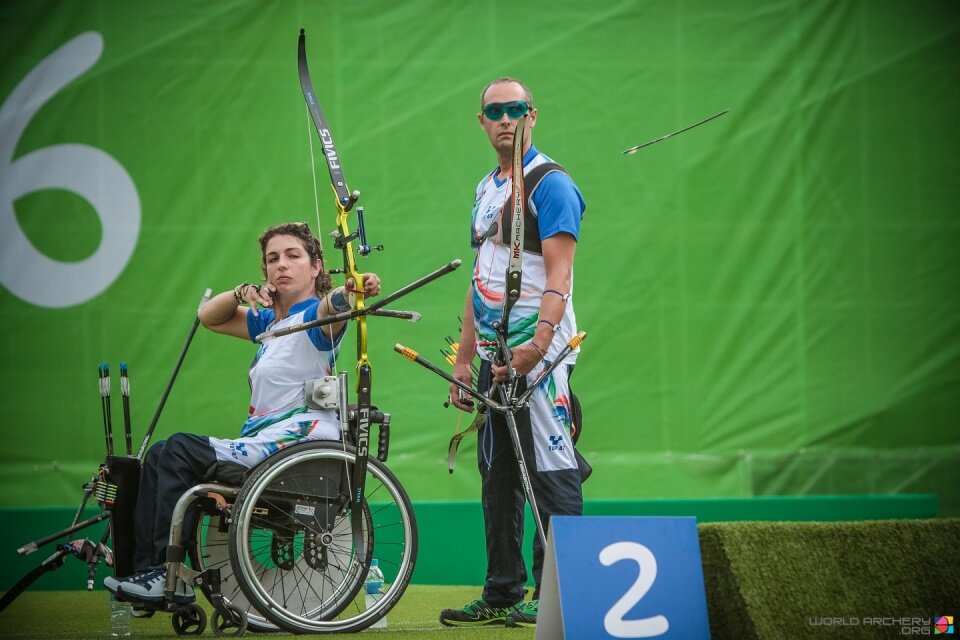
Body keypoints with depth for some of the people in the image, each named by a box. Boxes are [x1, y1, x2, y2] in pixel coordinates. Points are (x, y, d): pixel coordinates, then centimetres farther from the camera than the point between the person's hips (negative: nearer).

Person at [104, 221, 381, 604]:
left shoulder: (314, 317, -9)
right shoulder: (270, 321, 18)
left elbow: (333, 306, -33)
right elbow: (209, 317, 25)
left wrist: (356, 288, -57)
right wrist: (242, 293, 4)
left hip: (294, 448, -10)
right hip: (262, 445, 10)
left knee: (180, 450, -15)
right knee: (159, 455, 7)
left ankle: (170, 577, -14)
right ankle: (146, 570, 0)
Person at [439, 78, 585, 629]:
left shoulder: (551, 183, -8)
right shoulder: (486, 190, 18)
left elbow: (559, 273, -18)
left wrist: (539, 342, -31)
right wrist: (464, 358, 17)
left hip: (539, 356, -9)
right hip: (494, 355, 9)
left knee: (551, 473, -10)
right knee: (498, 479, 11)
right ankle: (502, 594, 16)